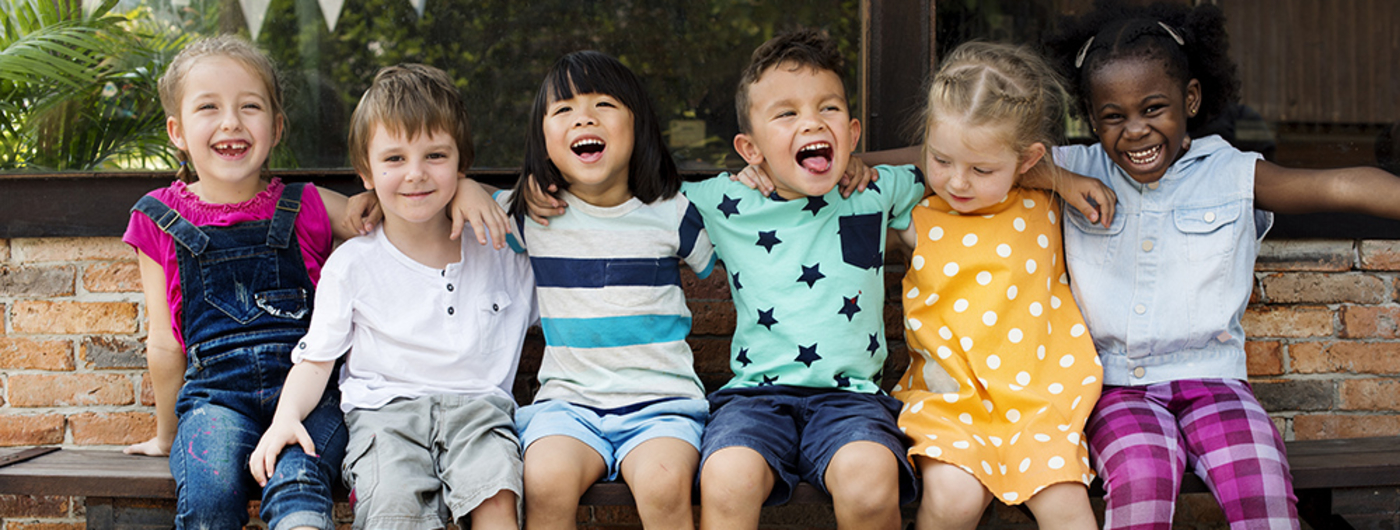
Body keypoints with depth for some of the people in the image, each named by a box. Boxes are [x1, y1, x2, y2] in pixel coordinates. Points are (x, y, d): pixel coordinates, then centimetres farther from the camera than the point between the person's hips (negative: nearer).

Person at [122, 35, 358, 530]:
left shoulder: (308, 209, 9)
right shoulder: (159, 220, 11)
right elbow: (165, 343, 18)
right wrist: (167, 433, 25)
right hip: (215, 393, 1)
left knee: (296, 481, -33)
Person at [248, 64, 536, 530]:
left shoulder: (500, 256, 12)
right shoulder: (351, 264, 7)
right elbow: (316, 359, 8)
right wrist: (287, 416, -8)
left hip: (476, 403, 1)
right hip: (385, 407, 0)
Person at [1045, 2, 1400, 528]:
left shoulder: (1233, 175, 1)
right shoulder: (1077, 171, 6)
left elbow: (1342, 186, -12)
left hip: (1210, 377, 0)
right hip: (1116, 384, 0)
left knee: (1261, 479, -27)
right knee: (1143, 476, -30)